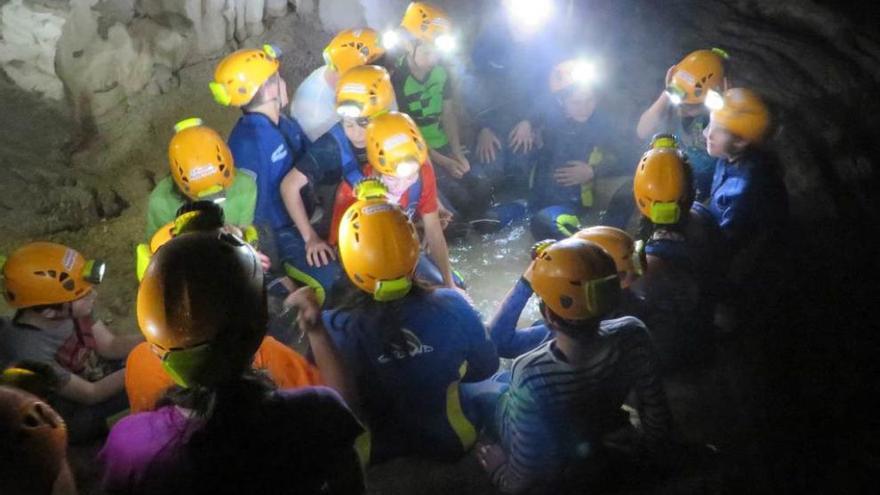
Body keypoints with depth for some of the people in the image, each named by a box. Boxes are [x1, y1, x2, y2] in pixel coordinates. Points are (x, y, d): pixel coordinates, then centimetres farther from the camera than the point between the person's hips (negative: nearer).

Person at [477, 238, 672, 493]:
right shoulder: (632, 336, -34)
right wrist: (650, 449, 7)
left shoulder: (530, 376, -45)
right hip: (598, 448, 4)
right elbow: (657, 416, -15)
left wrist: (500, 474, -6)